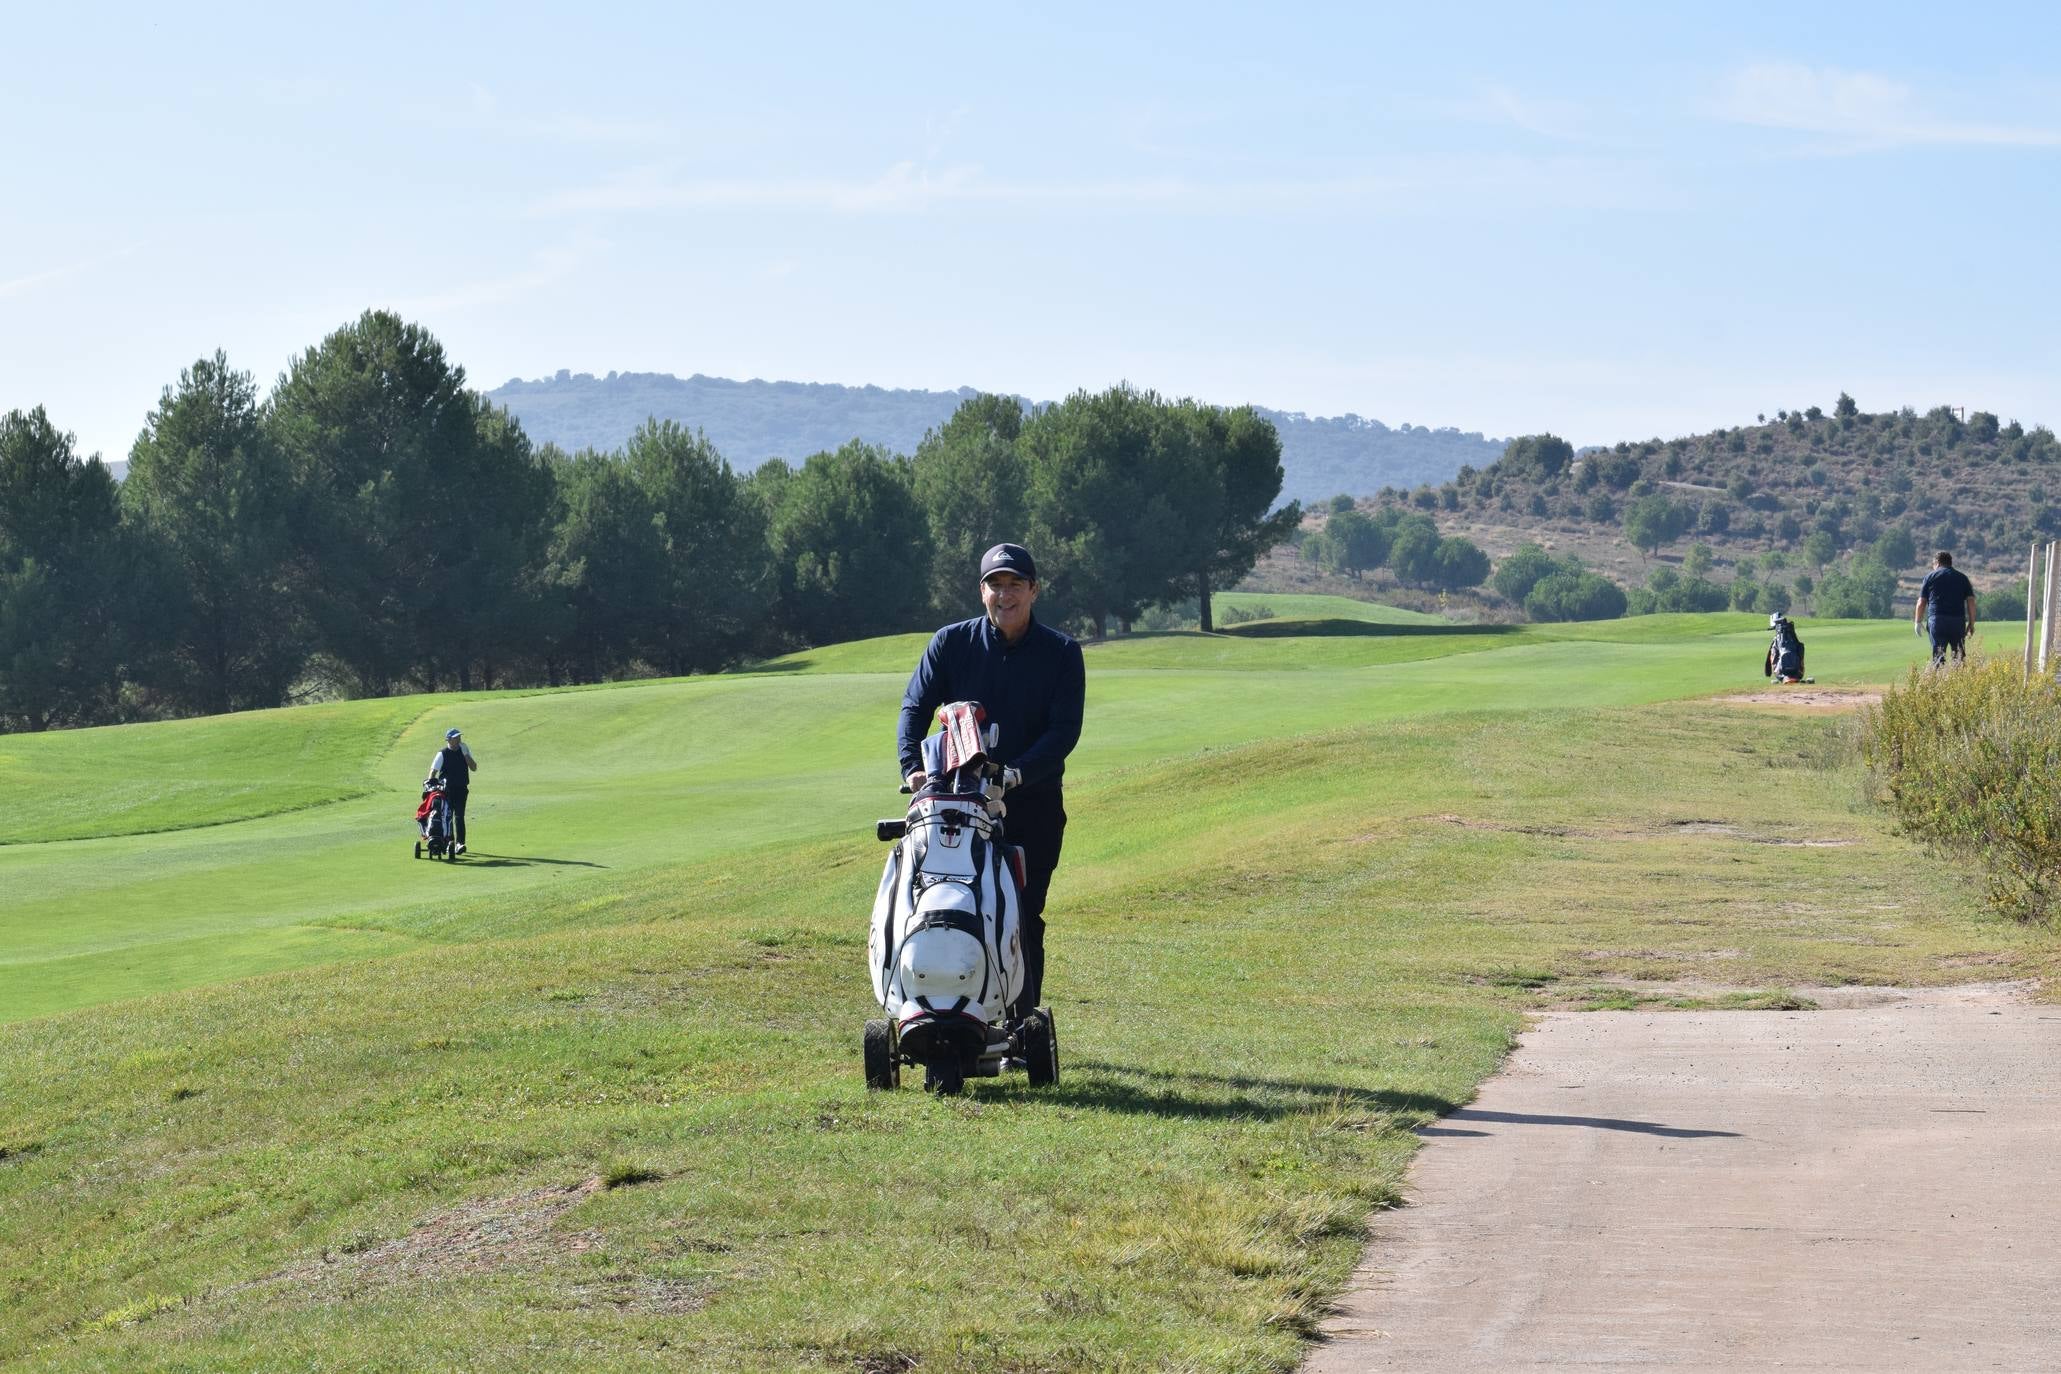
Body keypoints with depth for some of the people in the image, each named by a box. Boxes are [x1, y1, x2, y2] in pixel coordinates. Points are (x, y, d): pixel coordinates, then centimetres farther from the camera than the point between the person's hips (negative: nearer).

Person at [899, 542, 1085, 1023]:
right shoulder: (951, 643, 4)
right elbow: (916, 707, 1)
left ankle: (1023, 1025, 3)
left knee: (1024, 919, -2)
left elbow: (1065, 729, -7)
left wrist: (1017, 773, -23)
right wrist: (912, 766, -17)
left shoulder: (1061, 653, 1)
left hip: (1034, 803, -1)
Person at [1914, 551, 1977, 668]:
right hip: (1958, 621, 1)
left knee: (1938, 655, -2)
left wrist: (1918, 622, 15)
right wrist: (1971, 623, 8)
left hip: (1936, 620, -1)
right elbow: (1971, 601, 5)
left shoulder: (1930, 577, 8)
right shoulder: (1962, 577, 13)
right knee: (1959, 655, 8)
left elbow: (1921, 602, 5)